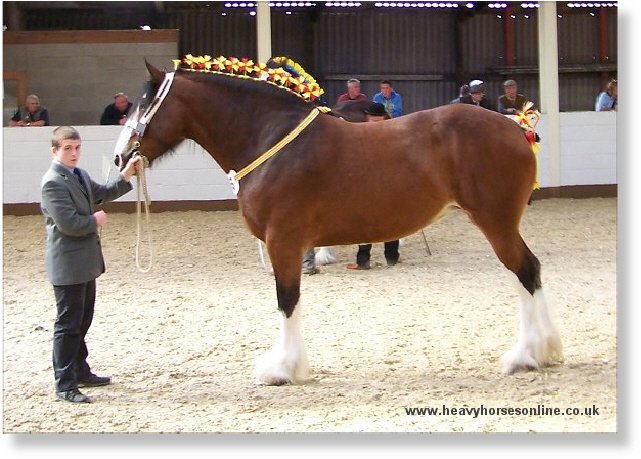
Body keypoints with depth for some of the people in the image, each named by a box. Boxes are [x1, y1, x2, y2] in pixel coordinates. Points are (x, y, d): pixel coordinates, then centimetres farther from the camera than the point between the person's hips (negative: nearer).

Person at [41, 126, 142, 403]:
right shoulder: (53, 183, -19)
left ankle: (80, 371, 32)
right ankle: (64, 385, 3)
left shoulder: (80, 175, 10)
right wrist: (95, 220, -11)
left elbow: (101, 194, 23)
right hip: (67, 264, -10)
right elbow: (69, 223, -27)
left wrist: (125, 178, 11)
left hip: (85, 262, 10)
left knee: (82, 321, 19)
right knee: (68, 324, -3)